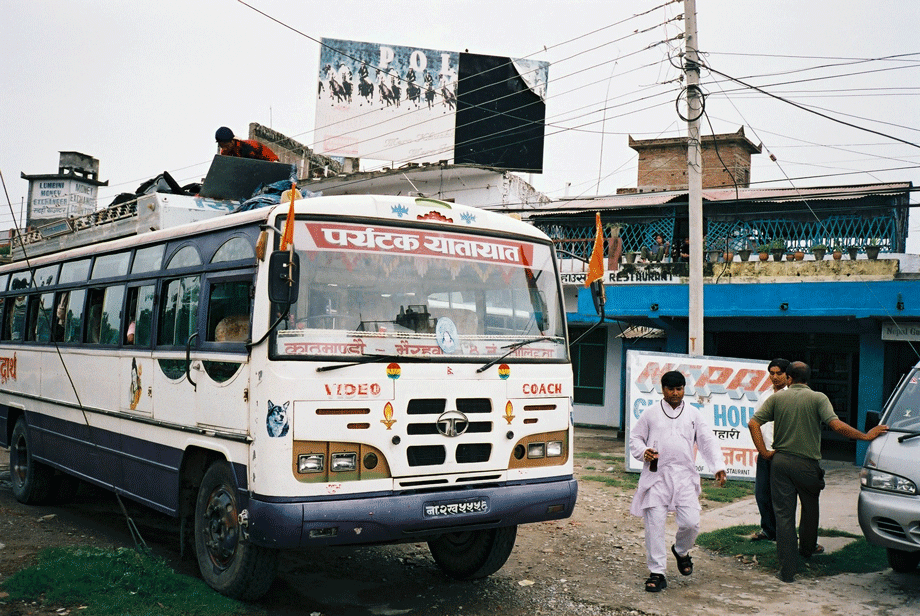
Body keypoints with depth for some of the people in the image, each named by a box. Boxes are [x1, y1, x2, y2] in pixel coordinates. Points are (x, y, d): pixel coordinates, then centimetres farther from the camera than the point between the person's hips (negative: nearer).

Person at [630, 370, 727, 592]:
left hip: (685, 476, 1)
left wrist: (718, 466, -3)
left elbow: (708, 441, 10)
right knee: (654, 524, -4)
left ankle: (681, 551, 26)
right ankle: (657, 573, 6)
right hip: (656, 475, -1)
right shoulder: (650, 413, 9)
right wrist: (643, 452, -8)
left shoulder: (693, 413, 12)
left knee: (691, 523, -7)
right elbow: (634, 438, 13)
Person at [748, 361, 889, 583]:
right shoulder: (818, 398, -5)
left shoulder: (777, 398, 1)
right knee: (810, 508, 25)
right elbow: (836, 425, -18)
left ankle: (787, 570, 0)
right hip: (807, 463, -1)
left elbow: (753, 423, -6)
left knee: (783, 514, 3)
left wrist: (764, 452, -2)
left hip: (780, 462, 1)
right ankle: (807, 547, 46)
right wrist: (866, 436, -10)